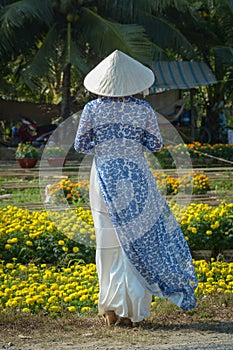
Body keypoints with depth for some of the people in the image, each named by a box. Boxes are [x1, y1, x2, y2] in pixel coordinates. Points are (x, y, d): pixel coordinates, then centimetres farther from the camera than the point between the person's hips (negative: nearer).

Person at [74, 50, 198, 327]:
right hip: (137, 179, -1)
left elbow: (80, 146, 2)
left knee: (108, 243, 9)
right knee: (139, 241, 6)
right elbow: (155, 145, 2)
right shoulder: (143, 110, -5)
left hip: (104, 177, 1)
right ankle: (131, 309, 3)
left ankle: (112, 309, 9)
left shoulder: (92, 109, -5)